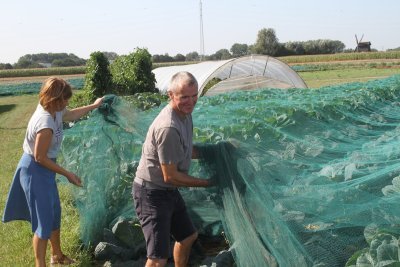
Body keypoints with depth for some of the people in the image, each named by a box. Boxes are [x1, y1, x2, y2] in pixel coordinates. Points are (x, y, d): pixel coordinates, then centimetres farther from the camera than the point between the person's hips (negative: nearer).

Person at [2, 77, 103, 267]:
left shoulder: (53, 111, -2)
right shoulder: (45, 123, -30)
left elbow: (70, 115, 22)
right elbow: (40, 158, -25)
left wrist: (94, 106, 29)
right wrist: (68, 174, -19)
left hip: (41, 170, 10)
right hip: (35, 171, -10)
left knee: (54, 213, 21)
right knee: (43, 221, -1)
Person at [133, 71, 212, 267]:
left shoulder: (185, 113, 2)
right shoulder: (169, 128, -29)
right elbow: (171, 176, -24)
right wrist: (205, 182, -12)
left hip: (169, 191, 10)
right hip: (151, 194, -10)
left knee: (188, 236, 27)